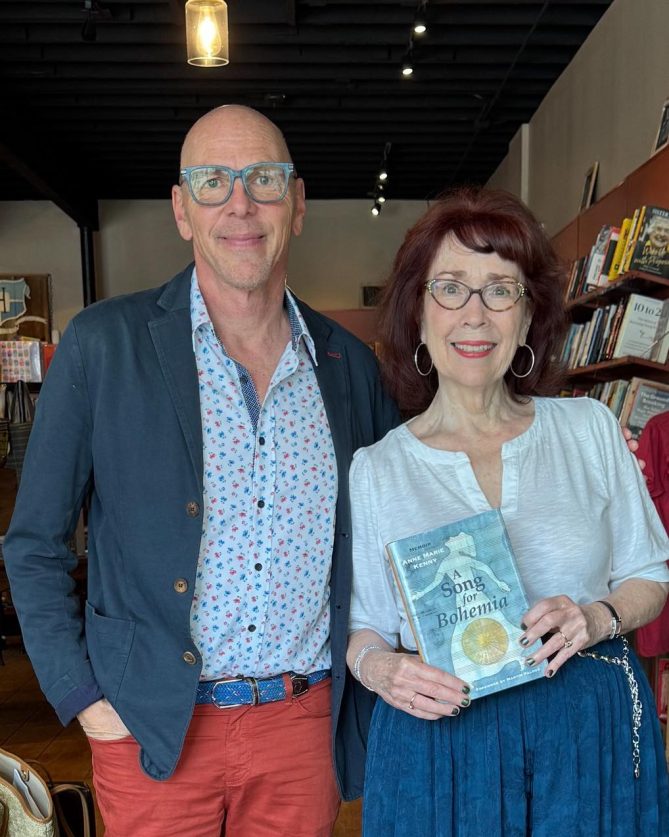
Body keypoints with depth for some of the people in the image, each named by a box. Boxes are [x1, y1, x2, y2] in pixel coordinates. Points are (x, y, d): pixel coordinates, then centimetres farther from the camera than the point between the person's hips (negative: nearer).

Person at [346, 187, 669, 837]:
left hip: (596, 734, 1)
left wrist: (597, 618, -11)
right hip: (438, 746, -1)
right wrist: (379, 667, -16)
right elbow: (363, 627, 5)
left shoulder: (590, 428, 1)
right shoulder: (375, 470, -2)